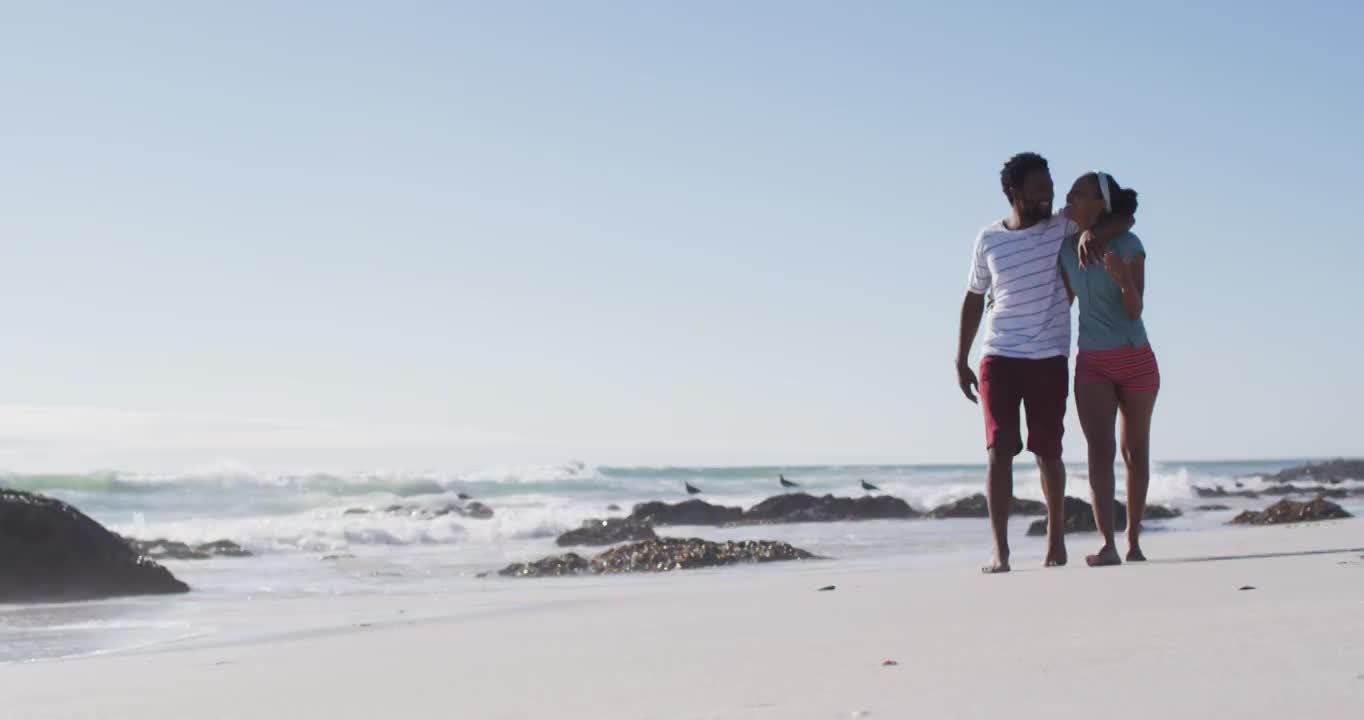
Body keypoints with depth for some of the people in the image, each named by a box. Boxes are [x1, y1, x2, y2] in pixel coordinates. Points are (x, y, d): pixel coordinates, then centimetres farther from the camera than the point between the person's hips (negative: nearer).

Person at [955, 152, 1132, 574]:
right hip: (999, 359, 0)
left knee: (1047, 452, 8)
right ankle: (1000, 552, -8)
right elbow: (974, 299, 11)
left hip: (1049, 359, 0)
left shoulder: (1063, 227, 2)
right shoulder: (989, 239, 4)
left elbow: (1123, 219, 2)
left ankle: (1056, 534, 29)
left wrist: (1094, 233, -20)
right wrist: (961, 361, 9)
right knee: (999, 451, -8)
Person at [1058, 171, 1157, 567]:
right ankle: (1107, 546, -22)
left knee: (1135, 450, 8)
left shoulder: (1128, 245, -11)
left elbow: (1134, 311, -14)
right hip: (1092, 364, 2)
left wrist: (1124, 281, -34)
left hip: (1135, 359, -2)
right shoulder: (1065, 247, 1)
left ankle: (1133, 540, 17)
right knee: (1099, 450, -13)